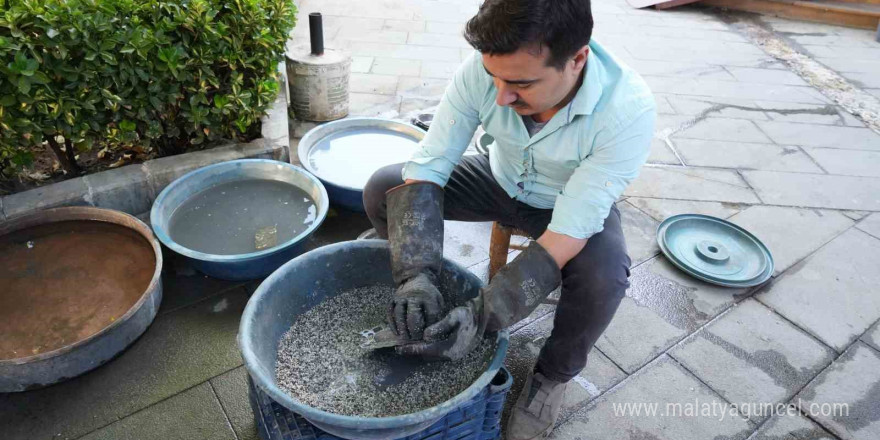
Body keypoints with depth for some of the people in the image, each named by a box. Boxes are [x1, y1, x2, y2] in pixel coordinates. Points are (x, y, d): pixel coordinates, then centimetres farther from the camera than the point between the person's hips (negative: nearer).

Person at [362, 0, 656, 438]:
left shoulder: (628, 109, -34)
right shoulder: (484, 69, -27)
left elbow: (570, 230, -34)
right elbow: (426, 169, -24)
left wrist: (483, 315, -41)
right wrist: (416, 276, -35)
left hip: (574, 202, -2)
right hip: (502, 178, 3)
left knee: (603, 279, -34)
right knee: (381, 190, -13)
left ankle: (553, 374, 0)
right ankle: (424, 312, 11)